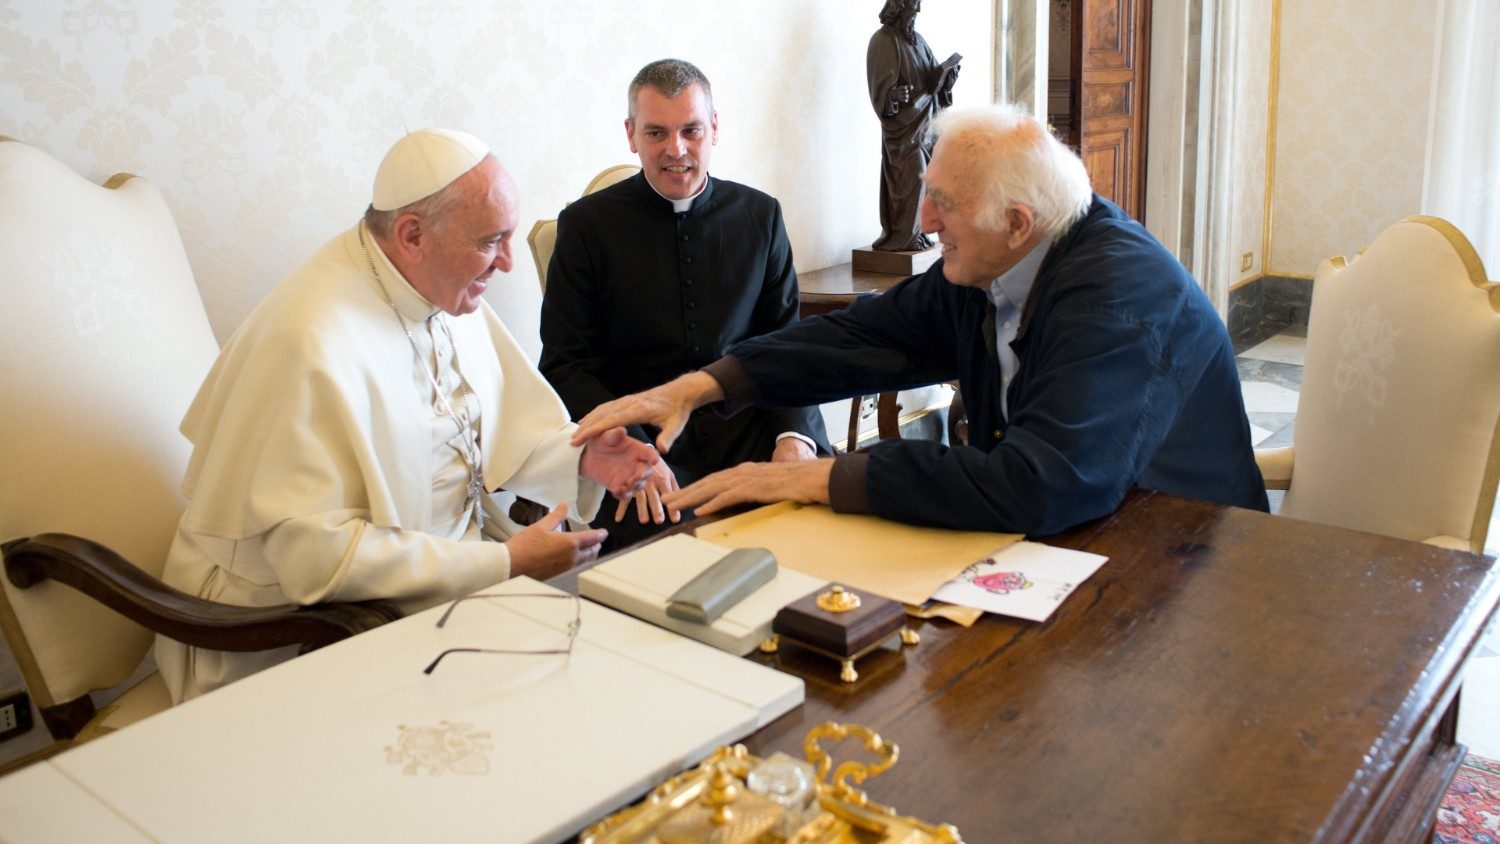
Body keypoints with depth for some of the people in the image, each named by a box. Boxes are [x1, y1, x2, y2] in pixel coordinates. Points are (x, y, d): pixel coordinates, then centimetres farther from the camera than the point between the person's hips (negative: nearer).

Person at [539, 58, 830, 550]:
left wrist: (795, 434, -9)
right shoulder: (586, 225, 1)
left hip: (748, 434, 3)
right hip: (638, 438, -3)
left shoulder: (760, 216, 10)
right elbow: (565, 366, -1)